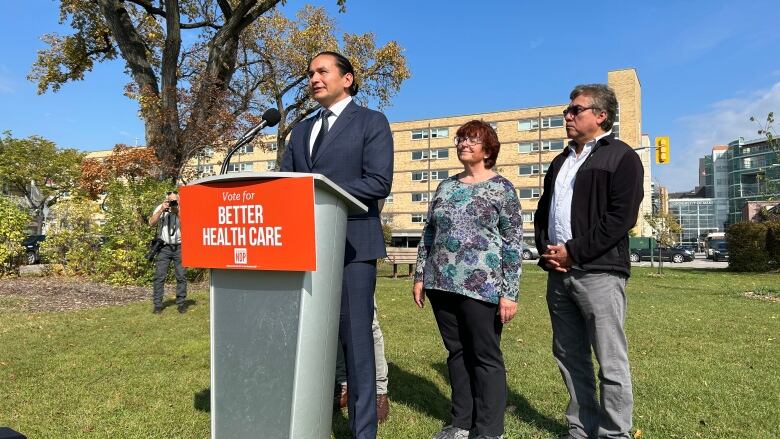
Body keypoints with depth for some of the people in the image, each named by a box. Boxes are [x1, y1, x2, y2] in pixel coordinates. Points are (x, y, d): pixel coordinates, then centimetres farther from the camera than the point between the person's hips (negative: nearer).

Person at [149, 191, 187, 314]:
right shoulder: (160, 208, 3)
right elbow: (151, 223, -9)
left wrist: (177, 212, -17)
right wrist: (162, 210, -17)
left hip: (179, 247, 0)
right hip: (164, 247, 0)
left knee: (181, 276, 1)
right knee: (159, 276, -3)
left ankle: (181, 303, 11)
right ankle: (157, 305, 3)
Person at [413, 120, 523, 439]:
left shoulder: (502, 188, -1)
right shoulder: (446, 186, 13)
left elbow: (514, 243, -6)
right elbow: (428, 234, 15)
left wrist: (509, 292, -12)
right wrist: (420, 276, 11)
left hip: (482, 286, -5)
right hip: (442, 284, 5)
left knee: (486, 357, 4)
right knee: (457, 353, 13)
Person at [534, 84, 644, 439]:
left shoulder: (621, 157, -1)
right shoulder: (561, 161, 21)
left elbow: (621, 217, -12)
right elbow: (543, 211, 21)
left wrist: (573, 252, -15)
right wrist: (545, 249, 2)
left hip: (599, 272, -7)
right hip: (558, 273, 7)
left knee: (611, 362, 0)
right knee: (569, 356, 12)